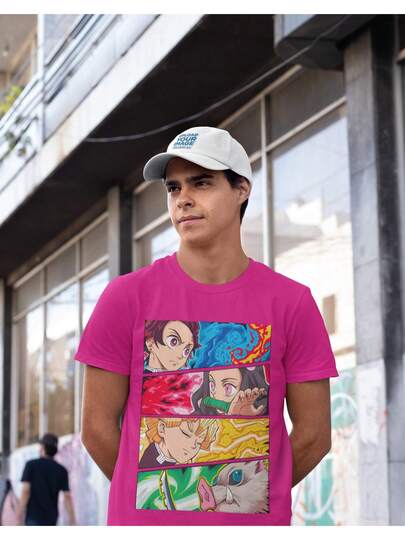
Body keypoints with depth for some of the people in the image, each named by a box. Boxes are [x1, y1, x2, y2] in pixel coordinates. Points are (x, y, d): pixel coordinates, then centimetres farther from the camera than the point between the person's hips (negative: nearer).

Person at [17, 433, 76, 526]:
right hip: (51, 518, 3)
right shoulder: (61, 470, 5)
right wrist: (72, 520, -2)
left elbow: (25, 491, -10)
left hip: (34, 517, -3)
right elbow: (67, 496, -2)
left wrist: (20, 515, -8)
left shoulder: (31, 465, -2)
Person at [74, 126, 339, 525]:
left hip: (259, 526, 0)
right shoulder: (126, 296, -1)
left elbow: (313, 434, 3)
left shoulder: (292, 303, -1)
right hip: (141, 525, 0)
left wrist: (244, 495, 6)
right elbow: (98, 426, 1)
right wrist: (153, 494, 6)